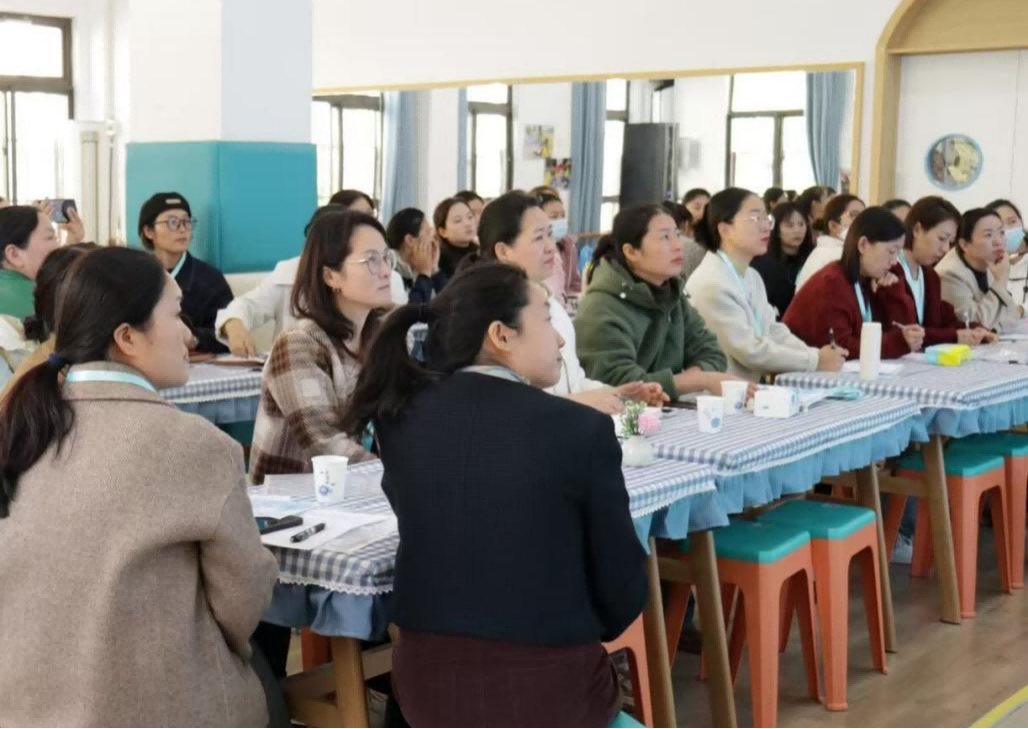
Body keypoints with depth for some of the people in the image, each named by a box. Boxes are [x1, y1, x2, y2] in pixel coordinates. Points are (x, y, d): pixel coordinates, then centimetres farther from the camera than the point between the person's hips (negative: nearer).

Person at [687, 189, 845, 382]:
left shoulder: (752, 277, 13)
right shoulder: (710, 284, -18)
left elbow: (773, 331, 8)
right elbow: (750, 351, -18)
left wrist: (818, 355, -7)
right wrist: (816, 361, -13)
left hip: (748, 388, 9)